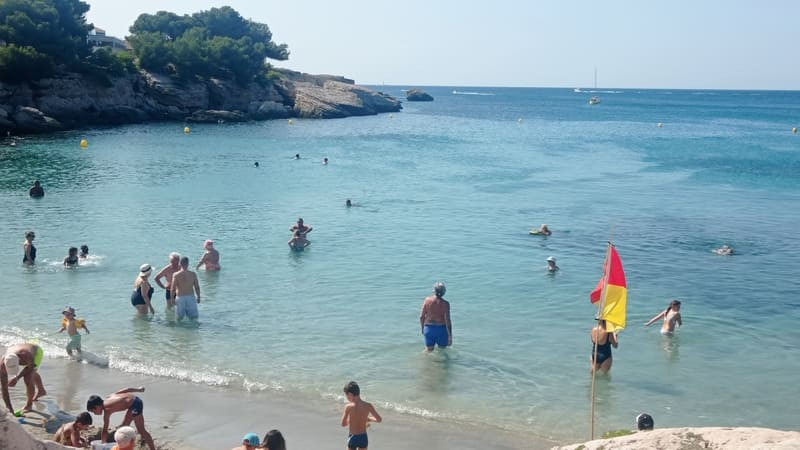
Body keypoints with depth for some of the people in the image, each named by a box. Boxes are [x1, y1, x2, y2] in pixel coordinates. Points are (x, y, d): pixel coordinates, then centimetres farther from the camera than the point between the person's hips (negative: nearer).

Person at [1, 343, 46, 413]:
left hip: (36, 352, -4)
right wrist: (10, 409, -37)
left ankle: (29, 404, 2)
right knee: (32, 374, 29)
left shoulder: (26, 355, -49)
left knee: (27, 378, -20)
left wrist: (17, 378, -33)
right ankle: (41, 391, 59)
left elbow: (31, 366, -23)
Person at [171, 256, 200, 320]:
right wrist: (198, 297, 12)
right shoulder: (193, 274, -7)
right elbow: (197, 287, -2)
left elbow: (173, 289, -10)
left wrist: (172, 298, 3)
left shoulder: (176, 275, -11)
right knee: (193, 317, 13)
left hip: (180, 298, -1)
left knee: (180, 317, 12)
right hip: (191, 297, 1)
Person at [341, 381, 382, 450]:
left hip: (352, 437, -2)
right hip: (363, 437, 2)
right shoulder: (368, 406, -9)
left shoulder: (348, 407, -15)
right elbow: (379, 419, -3)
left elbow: (343, 424, -6)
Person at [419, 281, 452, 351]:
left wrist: (422, 328, 16)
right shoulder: (445, 303, -13)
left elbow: (421, 316, -1)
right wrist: (450, 336, -9)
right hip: (441, 329, -2)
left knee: (428, 351, 13)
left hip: (429, 329, 2)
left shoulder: (427, 300, -6)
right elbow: (447, 320, -15)